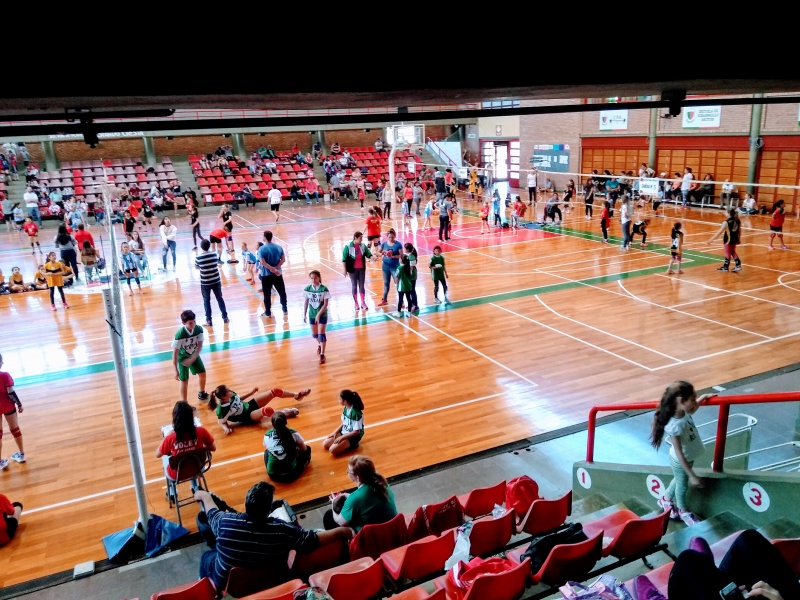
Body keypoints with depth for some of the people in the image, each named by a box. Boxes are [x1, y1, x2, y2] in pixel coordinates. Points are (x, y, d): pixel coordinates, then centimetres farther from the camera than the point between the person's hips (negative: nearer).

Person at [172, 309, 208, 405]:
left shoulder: (199, 329, -24)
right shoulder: (180, 334, -34)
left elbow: (200, 346, -16)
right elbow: (175, 353, -28)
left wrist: (192, 359, -26)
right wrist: (176, 370, -25)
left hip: (194, 355, 4)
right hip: (183, 357, -4)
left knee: (202, 373, 14)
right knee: (184, 380, -3)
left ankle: (202, 393, 41)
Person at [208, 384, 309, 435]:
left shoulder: (230, 395, -10)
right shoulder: (221, 409, -27)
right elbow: (222, 423, -12)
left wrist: (251, 392, 14)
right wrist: (227, 429, -33)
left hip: (250, 405, 7)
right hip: (247, 417, -7)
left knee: (276, 391, -4)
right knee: (267, 410, -39)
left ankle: (296, 395, 21)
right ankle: (283, 413, -7)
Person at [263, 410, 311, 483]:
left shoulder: (267, 435, -2)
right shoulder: (293, 433, -6)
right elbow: (304, 448, 10)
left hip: (273, 475, 2)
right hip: (291, 474, -2)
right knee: (307, 449, 20)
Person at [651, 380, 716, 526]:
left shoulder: (683, 412, -18)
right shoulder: (675, 426, -41)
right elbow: (679, 454, -34)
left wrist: (704, 397, 12)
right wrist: (692, 475, -30)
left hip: (689, 457, 7)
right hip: (681, 461, -7)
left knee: (679, 481, 29)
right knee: (682, 485, 20)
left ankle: (666, 499, 55)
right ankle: (683, 511, 47)